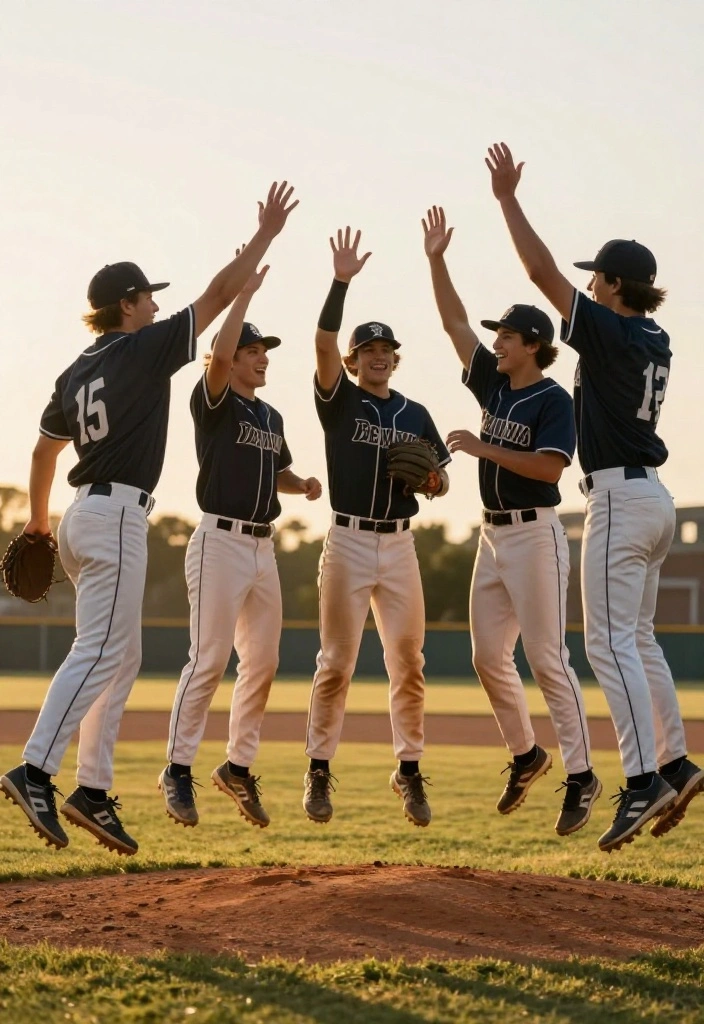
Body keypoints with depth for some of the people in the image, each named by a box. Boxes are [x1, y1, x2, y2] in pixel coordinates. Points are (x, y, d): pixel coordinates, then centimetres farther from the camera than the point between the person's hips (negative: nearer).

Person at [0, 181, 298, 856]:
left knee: (121, 657, 12)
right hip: (116, 516, -9)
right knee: (99, 651, -15)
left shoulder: (76, 373, 15)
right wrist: (266, 234, 3)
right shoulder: (145, 350, -6)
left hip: (84, 517, 9)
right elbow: (218, 296, -5)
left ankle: (93, 791, 8)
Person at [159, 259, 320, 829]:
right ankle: (179, 768, -5)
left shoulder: (271, 416, 18)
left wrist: (304, 485, 6)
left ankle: (239, 766, 17)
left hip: (264, 547, 8)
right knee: (211, 659, -11)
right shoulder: (214, 403, -5)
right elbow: (219, 354, -24)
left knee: (263, 663, 7)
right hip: (221, 542, -8)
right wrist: (247, 288, -20)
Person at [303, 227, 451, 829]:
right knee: (337, 661, -4)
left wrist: (431, 478, -9)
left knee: (408, 662, 2)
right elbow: (323, 342, -13)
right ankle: (319, 772, 3)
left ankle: (410, 771, 10)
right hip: (349, 541, -3)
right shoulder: (339, 401, 3)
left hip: (400, 545, 3)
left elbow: (440, 484, 15)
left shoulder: (415, 415, 13)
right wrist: (341, 281, -24)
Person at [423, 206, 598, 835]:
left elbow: (550, 467, -22)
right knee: (488, 656, 10)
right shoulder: (493, 384, 11)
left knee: (547, 658, -10)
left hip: (535, 535, -8)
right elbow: (456, 323, 12)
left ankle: (582, 776, -6)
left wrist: (485, 449, -20)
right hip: (492, 535, 8)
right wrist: (436, 260, 5)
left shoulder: (553, 400, -11)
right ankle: (526, 755, 26)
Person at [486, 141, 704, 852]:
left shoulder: (610, 332, -13)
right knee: (637, 637, 16)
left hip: (620, 498, -9)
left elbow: (541, 271, -14)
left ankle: (643, 781, -21)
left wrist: (508, 199, -9)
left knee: (610, 641, -13)